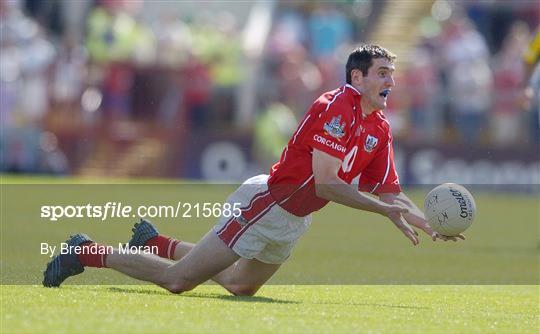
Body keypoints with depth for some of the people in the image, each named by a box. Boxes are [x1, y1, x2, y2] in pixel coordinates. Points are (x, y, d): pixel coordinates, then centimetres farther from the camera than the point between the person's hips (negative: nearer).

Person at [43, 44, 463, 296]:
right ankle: (88, 252, 6)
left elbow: (391, 194, 9)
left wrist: (428, 223, -8)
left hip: (291, 222, 9)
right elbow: (324, 183, -28)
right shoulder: (338, 105, -21)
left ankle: (156, 242, 40)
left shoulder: (380, 130, 6)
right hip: (264, 204, -9)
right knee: (178, 280, -10)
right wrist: (385, 209, -28)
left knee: (242, 286, 28)